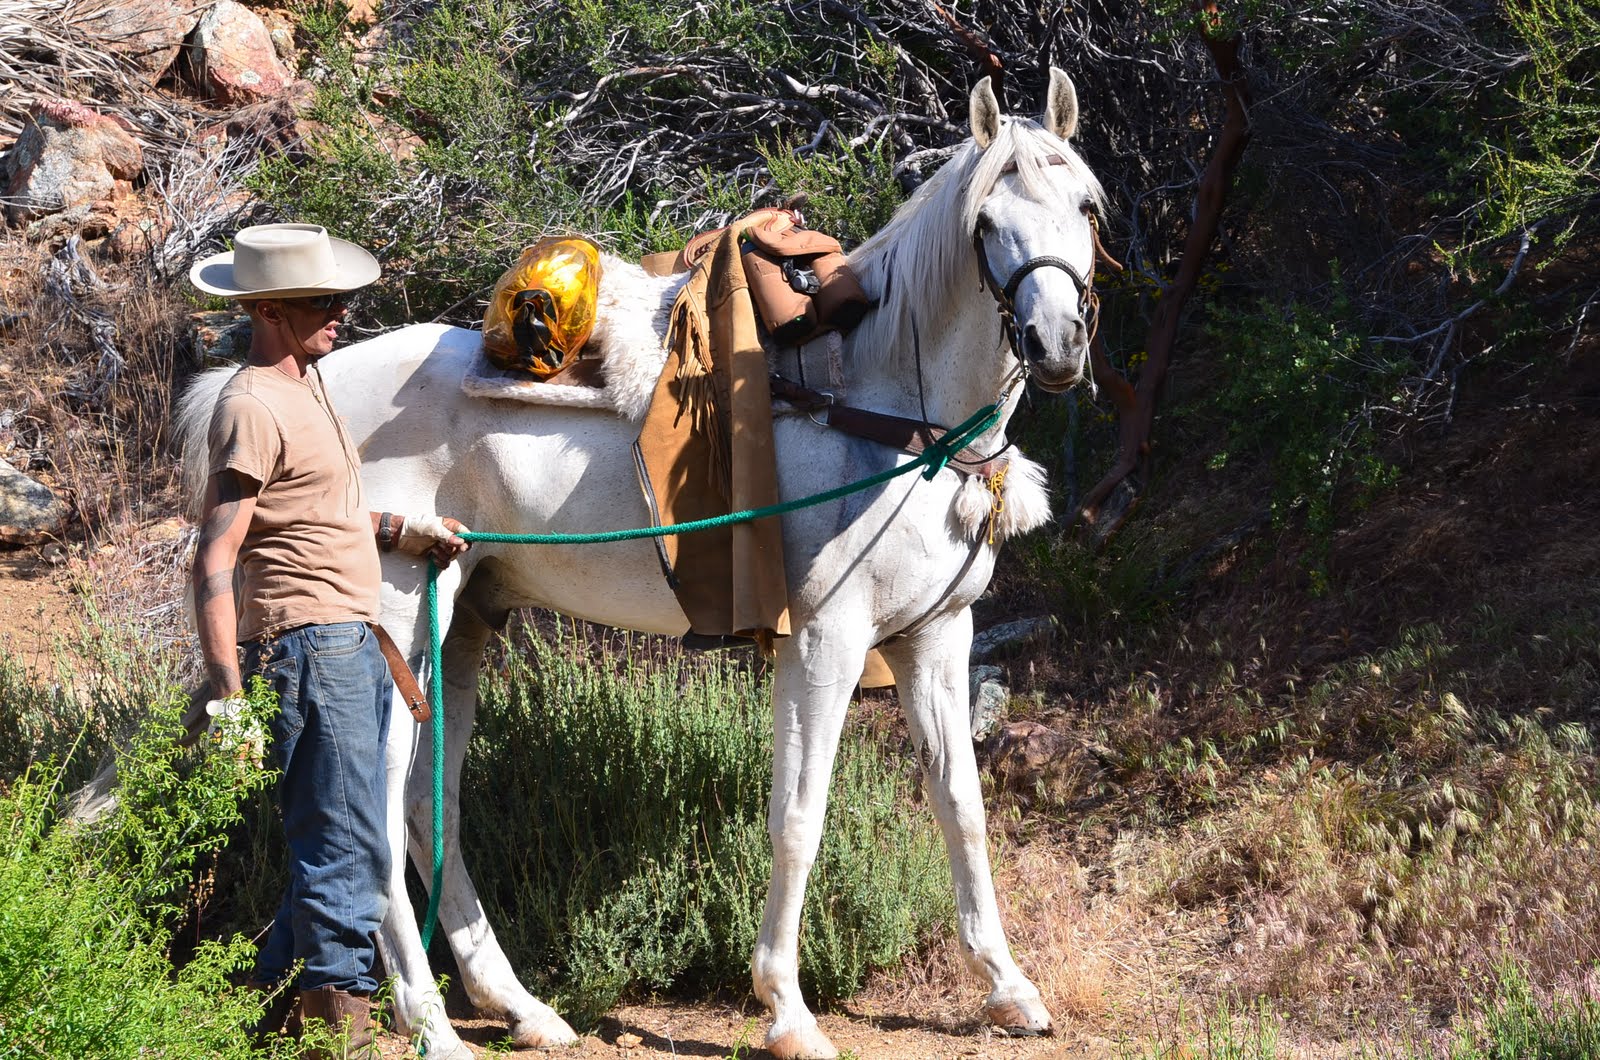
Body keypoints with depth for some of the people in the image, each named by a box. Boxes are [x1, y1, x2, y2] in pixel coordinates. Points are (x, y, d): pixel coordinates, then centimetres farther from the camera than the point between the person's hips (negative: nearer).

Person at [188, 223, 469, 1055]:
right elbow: (214, 563, -20)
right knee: (351, 852, -8)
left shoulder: (305, 385, 15)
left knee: (334, 846, 16)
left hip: (354, 646, 10)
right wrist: (227, 697, -25)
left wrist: (402, 529, 20)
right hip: (309, 645, -10)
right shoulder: (252, 408, -16)